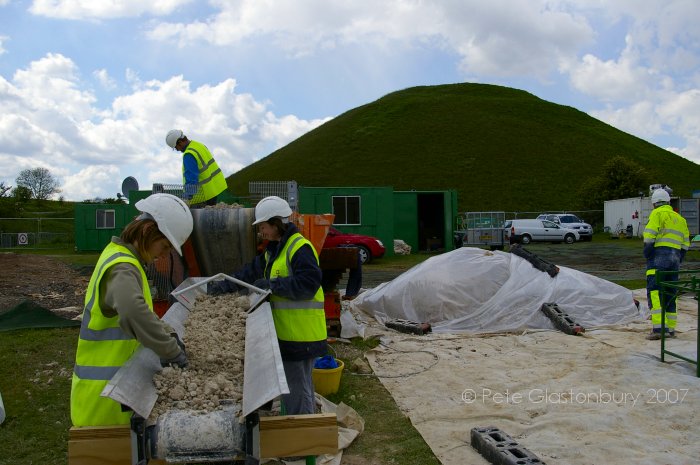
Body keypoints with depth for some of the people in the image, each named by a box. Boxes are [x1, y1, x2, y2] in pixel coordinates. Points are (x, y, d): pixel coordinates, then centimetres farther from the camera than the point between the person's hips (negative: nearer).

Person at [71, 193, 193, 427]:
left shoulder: (119, 255, 7)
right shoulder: (123, 269, -23)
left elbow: (138, 306, 16)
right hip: (104, 390, -9)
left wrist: (166, 333, 2)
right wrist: (171, 350, -33)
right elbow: (133, 312, -44)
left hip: (111, 380, 9)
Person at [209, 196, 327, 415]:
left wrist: (272, 285, -20)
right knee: (297, 385, 21)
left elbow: (308, 283, -25)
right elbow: (252, 271, 20)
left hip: (301, 334, -10)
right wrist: (224, 286, 13)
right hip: (287, 332, 10)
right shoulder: (274, 250, 17)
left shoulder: (299, 247, -16)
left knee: (297, 389, -1)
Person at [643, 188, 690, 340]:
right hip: (675, 258, 7)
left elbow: (649, 236, -13)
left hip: (659, 256, -7)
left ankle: (658, 328, -18)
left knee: (654, 293, -10)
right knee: (670, 294, 13)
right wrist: (679, 260, 20)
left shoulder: (657, 214, -1)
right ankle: (670, 329, 15)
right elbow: (685, 243, 18)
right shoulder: (680, 218, 21)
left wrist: (647, 255, -5)